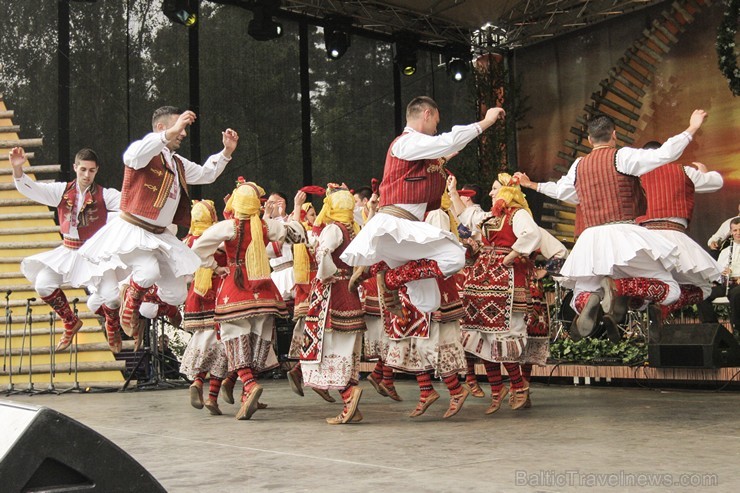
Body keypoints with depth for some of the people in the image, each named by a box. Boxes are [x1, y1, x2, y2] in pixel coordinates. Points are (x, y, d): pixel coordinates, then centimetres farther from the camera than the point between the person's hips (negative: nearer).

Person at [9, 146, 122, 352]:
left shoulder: (104, 195, -5)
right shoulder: (62, 191, 2)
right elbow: (31, 189, -6)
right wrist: (17, 168, -22)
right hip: (68, 252, 3)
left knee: (110, 295, -21)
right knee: (42, 284, -14)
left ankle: (112, 327, 18)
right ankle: (71, 322, 14)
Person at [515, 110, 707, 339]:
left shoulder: (579, 165, 15)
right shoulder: (622, 156, -1)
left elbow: (560, 190, 33)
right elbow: (664, 154, -10)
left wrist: (531, 185, 51)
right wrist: (692, 129, -1)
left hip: (591, 240, 5)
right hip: (623, 235, -5)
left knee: (580, 297, 20)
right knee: (670, 291, 0)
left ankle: (591, 302, -20)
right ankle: (618, 286, -26)